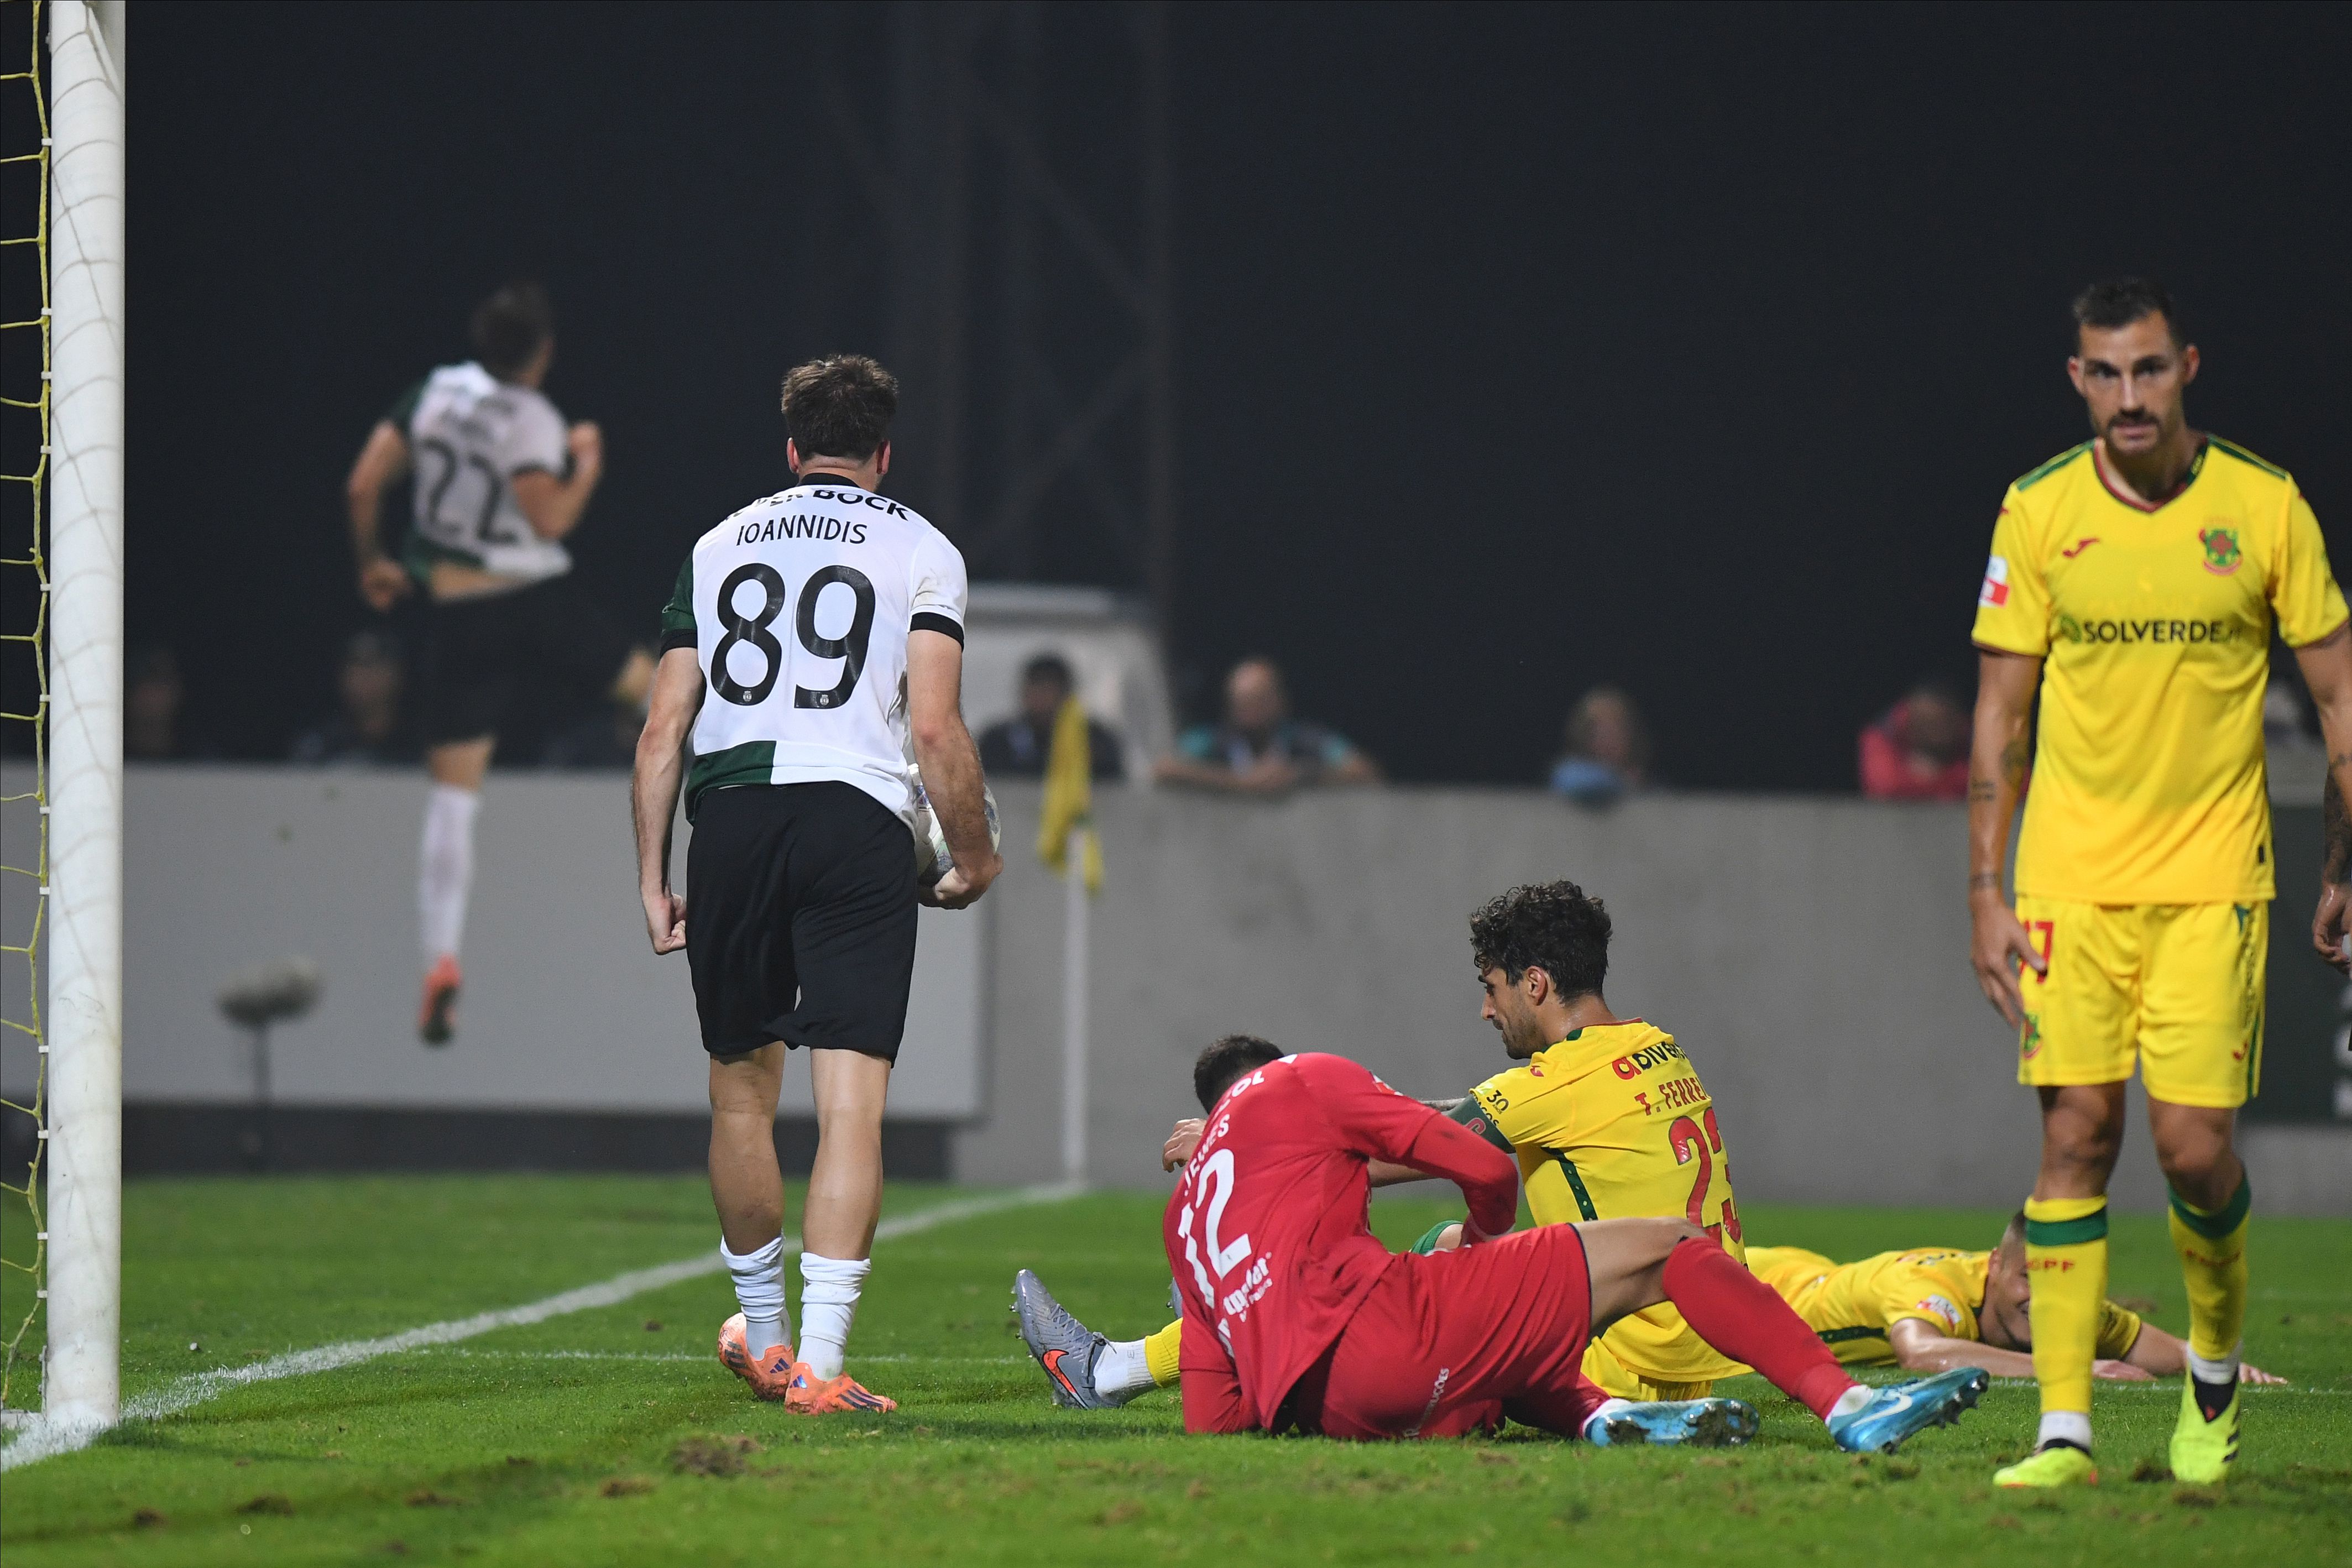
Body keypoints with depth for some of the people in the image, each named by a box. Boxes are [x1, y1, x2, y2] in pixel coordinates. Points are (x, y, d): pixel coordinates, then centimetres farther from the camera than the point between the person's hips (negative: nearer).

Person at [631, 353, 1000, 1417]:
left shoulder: (718, 547, 17)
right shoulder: (919, 552, 7)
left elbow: (664, 729, 11)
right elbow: (935, 731, -3)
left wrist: (652, 877, 14)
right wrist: (975, 860, 10)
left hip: (729, 817, 3)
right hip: (856, 817, -3)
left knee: (741, 1088, 18)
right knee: (851, 1103, -6)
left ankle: (765, 1336, 33)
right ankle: (820, 1365, -15)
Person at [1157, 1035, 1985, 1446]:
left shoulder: (1181, 1218, 30)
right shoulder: (1301, 1082, 16)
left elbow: (1209, 1419, 21)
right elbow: (1487, 1169, 10)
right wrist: (1481, 1241, 32)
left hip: (1317, 1409, 6)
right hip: (1375, 1329, -6)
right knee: (1664, 1249, 1)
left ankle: (1600, 1414, 0)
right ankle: (1845, 1405, -10)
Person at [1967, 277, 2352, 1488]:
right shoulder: (2038, 514, 0)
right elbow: (2000, 715, 5)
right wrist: (1984, 895, 1)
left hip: (2212, 875, -1)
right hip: (2071, 878, 1)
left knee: (2195, 1141, -8)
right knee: (2075, 1138, -4)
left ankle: (2216, 1368, 19)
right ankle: (2065, 1427, -2)